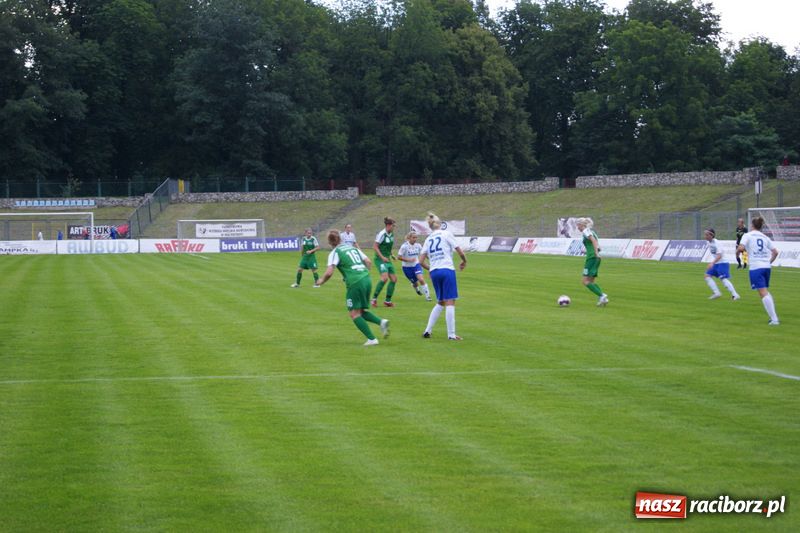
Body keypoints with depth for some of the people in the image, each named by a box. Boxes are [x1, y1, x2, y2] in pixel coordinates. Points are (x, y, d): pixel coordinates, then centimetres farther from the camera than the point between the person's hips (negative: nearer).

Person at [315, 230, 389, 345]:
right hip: (367, 279, 7)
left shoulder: (334, 253, 0)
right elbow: (369, 262, 19)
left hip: (355, 283, -7)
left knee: (354, 314, 2)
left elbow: (329, 272, -9)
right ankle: (381, 321, -3)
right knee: (361, 311, 19)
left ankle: (371, 339, -6)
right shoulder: (352, 248, 19)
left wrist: (321, 281, 9)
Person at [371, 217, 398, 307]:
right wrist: (382, 257, -21)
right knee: (385, 277, -25)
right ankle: (374, 299, -16)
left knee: (394, 279, 5)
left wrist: (391, 255, 12)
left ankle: (387, 300, 15)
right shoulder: (382, 234, -15)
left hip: (387, 260, 9)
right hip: (380, 259, -9)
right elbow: (375, 247, -16)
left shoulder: (391, 234, 9)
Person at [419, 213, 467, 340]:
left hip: (434, 272, 5)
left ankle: (428, 331, 14)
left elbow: (421, 261, 10)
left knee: (440, 303, 18)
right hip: (447, 270, -5)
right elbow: (460, 252, -2)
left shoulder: (428, 239, 13)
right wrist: (464, 261, 18)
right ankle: (451, 334, -8)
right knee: (450, 302, -5)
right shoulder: (446, 234, 1)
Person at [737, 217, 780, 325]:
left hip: (756, 267, -6)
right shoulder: (765, 237, 16)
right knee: (766, 291, 21)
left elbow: (741, 248, -14)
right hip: (767, 267, 6)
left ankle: (774, 319, -17)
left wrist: (737, 253, 6)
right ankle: (773, 316, 15)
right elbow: (775, 252, 12)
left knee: (763, 293, -10)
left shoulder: (748, 235, 1)